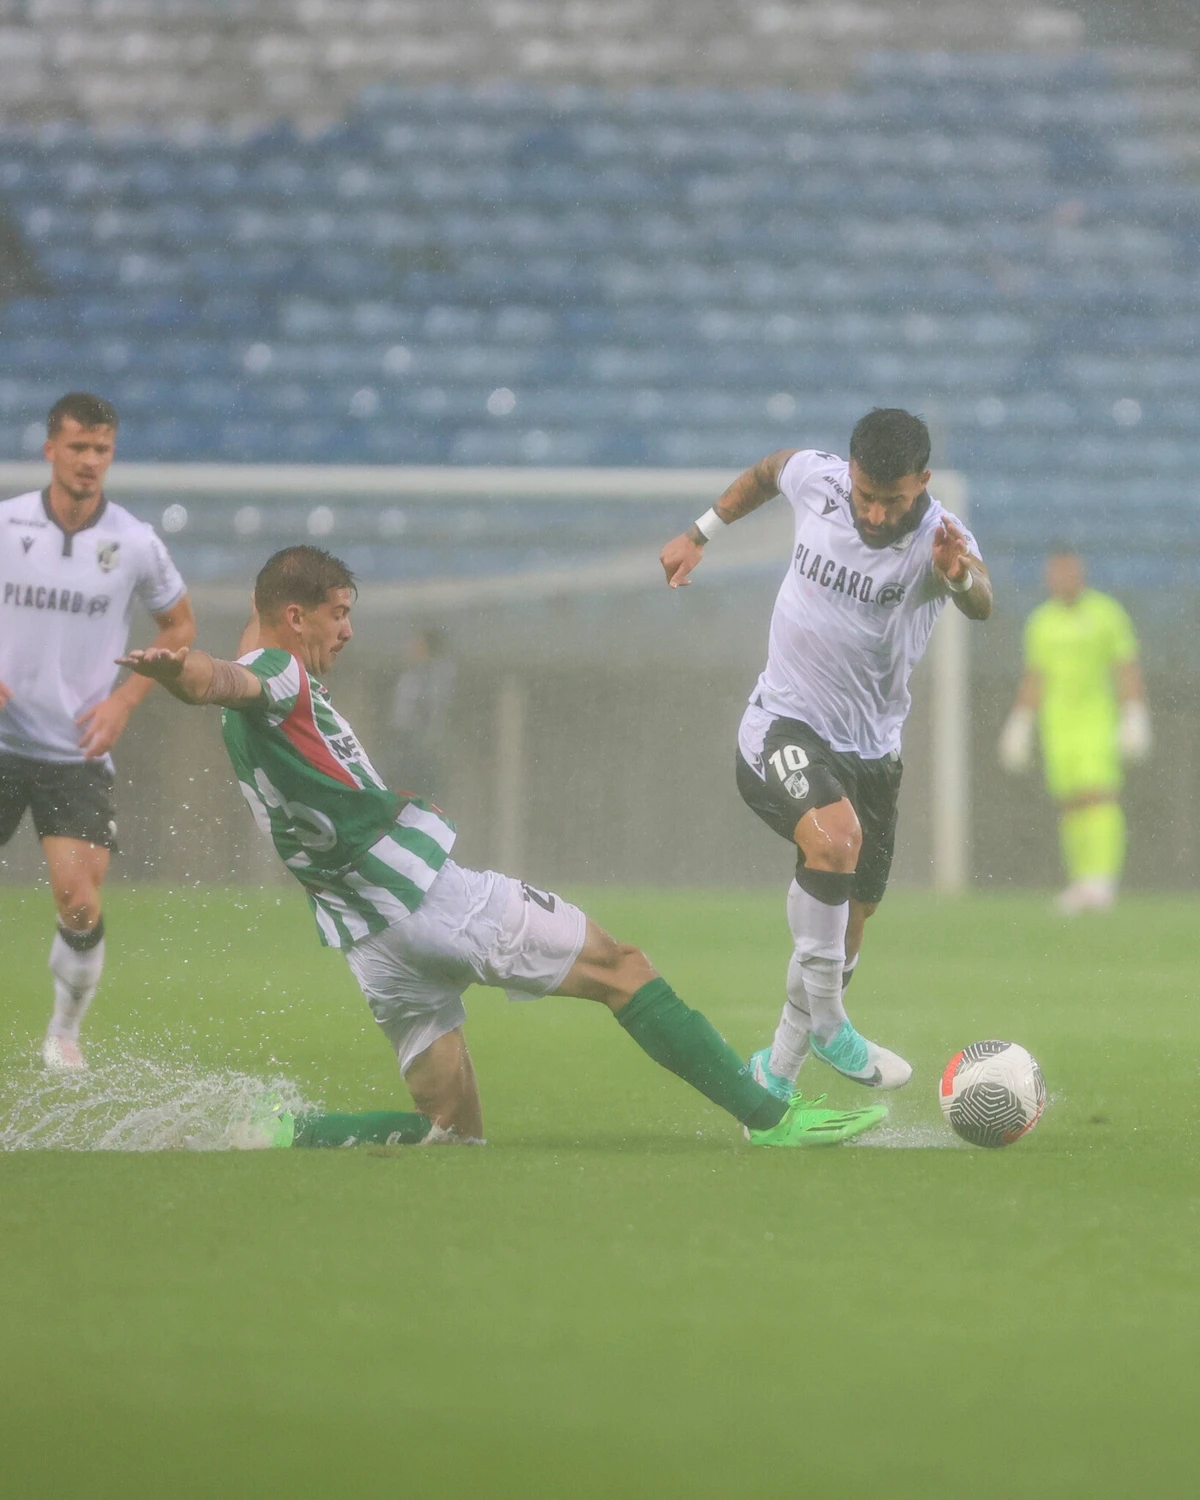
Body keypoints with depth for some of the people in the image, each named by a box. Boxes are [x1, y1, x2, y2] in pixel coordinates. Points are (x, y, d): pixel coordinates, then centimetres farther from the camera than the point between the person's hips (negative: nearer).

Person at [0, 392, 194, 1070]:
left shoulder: (136, 543, -3)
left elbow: (180, 624, 12)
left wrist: (126, 697, 0)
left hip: (79, 753, 0)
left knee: (81, 906, -12)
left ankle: (66, 1031, 12)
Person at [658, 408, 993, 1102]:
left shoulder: (940, 538, -19)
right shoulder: (817, 479, -12)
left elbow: (982, 603, -42)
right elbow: (769, 470, 14)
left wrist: (960, 576, -64)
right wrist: (700, 534, 19)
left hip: (873, 750, 2)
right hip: (784, 730, -2)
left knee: (845, 936, 8)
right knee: (835, 837, -32)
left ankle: (777, 1072, 27)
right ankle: (828, 1026, -21)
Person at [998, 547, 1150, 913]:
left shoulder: (1106, 613, -1)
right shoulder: (1040, 622, 11)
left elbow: (1127, 670, -2)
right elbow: (1034, 679, 17)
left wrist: (1134, 718, -10)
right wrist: (1020, 726, 13)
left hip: (1098, 719, -4)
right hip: (1056, 722, 4)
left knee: (1099, 796, -17)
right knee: (1071, 803, 2)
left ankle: (1102, 879, -25)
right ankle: (1081, 881, 9)